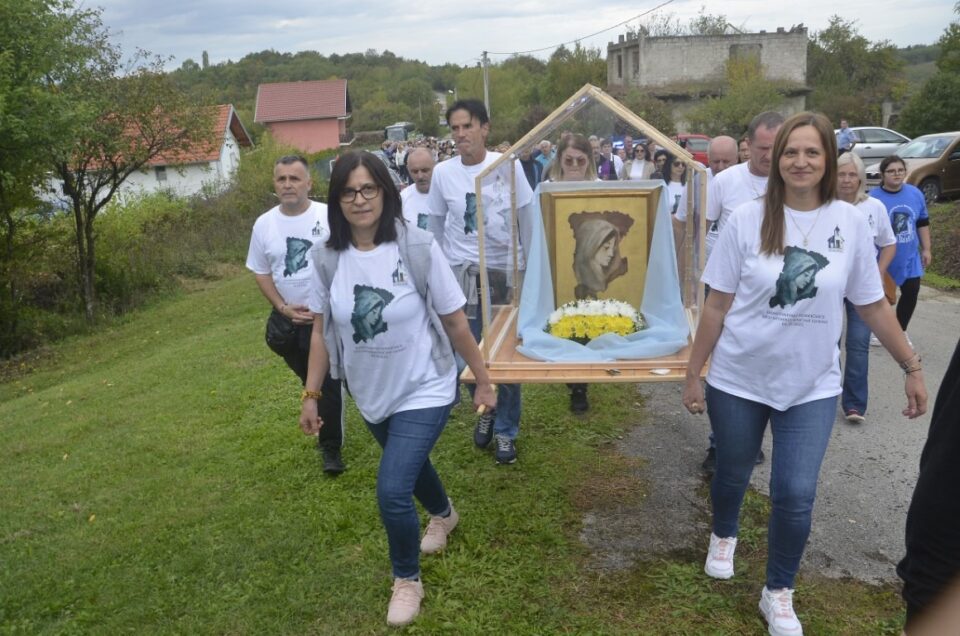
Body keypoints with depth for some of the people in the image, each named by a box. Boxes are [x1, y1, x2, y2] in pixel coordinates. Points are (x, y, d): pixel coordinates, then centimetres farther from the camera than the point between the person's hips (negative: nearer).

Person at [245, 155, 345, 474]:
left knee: (328, 384, -1)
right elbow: (261, 272, 6)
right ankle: (326, 431, 42)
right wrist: (283, 308, -6)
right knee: (310, 382, 20)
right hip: (288, 319, 4)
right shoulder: (264, 224, -2)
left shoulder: (329, 217, -13)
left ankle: (330, 447, 14)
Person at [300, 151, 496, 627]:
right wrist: (311, 395, 1)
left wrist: (482, 381, -6)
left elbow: (455, 323, -13)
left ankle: (407, 579, 18)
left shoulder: (417, 248, -21)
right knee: (410, 464, 27)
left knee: (392, 490, -13)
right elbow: (320, 331, 0)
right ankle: (443, 514, 62)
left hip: (424, 392, -5)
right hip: (370, 394, 5)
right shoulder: (327, 258, -11)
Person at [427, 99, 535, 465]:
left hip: (504, 270, -1)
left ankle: (506, 431, 20)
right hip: (461, 273, 2)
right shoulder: (443, 172, -1)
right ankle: (486, 408, 35)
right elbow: (437, 223, 9)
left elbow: (527, 217, 1)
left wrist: (532, 265, 1)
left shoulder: (507, 166, -6)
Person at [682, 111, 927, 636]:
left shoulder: (849, 223, -4)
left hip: (811, 386, 1)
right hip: (737, 380, 0)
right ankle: (723, 536, 50)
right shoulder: (748, 219, -8)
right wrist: (693, 373, -3)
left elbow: (874, 305, 5)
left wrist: (912, 366, 5)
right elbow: (717, 304, -5)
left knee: (795, 495, -1)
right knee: (732, 473, 17)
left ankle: (779, 593, 24)